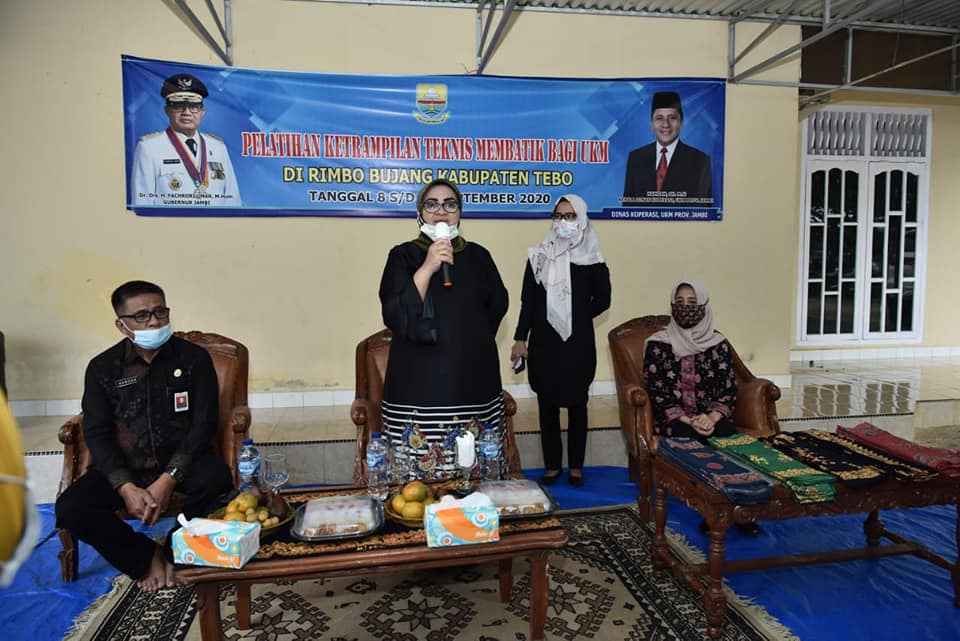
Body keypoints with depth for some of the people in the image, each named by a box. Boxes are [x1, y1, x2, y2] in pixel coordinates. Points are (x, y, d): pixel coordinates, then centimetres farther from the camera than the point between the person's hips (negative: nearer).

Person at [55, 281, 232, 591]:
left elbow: (204, 423, -9)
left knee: (216, 477, -32)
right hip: (125, 465, 2)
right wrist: (126, 487, -18)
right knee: (70, 509, -22)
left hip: (181, 460, -2)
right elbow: (97, 434, -3)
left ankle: (175, 551, -2)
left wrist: (168, 479, -20)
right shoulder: (102, 368, 0)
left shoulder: (194, 358, -6)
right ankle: (146, 556, 3)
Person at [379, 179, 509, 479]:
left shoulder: (478, 255, 10)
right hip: (419, 388, -2)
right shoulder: (404, 255, 1)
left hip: (474, 383, 3)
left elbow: (498, 304, 20)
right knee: (420, 475, -3)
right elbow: (395, 317, -11)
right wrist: (428, 268, -19)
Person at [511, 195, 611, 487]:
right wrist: (519, 338, -2)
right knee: (547, 405, 8)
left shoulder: (592, 258, -2)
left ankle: (576, 466, 23)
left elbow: (602, 300, 6)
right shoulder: (539, 255, 2)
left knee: (576, 405, 9)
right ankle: (552, 465, 22)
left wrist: (576, 320, 6)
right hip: (544, 342, 1)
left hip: (579, 344, -1)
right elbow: (528, 301, 2)